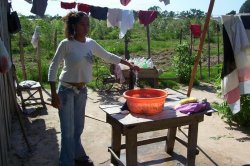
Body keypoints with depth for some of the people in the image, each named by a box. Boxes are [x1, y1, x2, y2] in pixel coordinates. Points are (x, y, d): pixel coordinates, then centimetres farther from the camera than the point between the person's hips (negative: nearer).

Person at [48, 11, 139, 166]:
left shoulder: (91, 43, 2)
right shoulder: (66, 44, -14)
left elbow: (108, 56, 13)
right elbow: (53, 67, -11)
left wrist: (129, 64, 9)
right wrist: (54, 94, -16)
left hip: (82, 90, 5)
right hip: (66, 90, -5)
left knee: (78, 128, 17)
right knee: (68, 130, 0)